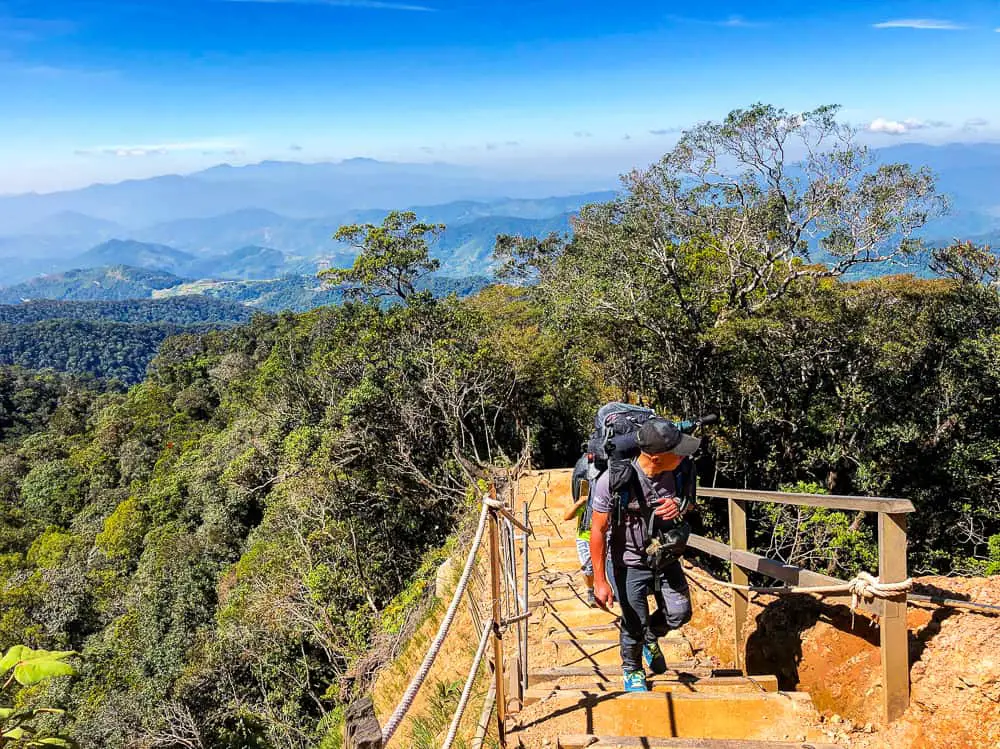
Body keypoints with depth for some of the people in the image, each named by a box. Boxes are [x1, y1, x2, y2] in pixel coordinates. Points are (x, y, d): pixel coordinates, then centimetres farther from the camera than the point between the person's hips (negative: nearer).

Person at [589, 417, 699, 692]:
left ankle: (651, 638, 42)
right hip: (628, 564, -4)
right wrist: (600, 581, -19)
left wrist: (678, 507, -21)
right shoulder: (613, 481, -30)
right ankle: (632, 670, 38)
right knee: (635, 625, 6)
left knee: (680, 613, 8)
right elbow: (598, 530, -21)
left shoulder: (674, 472, -16)